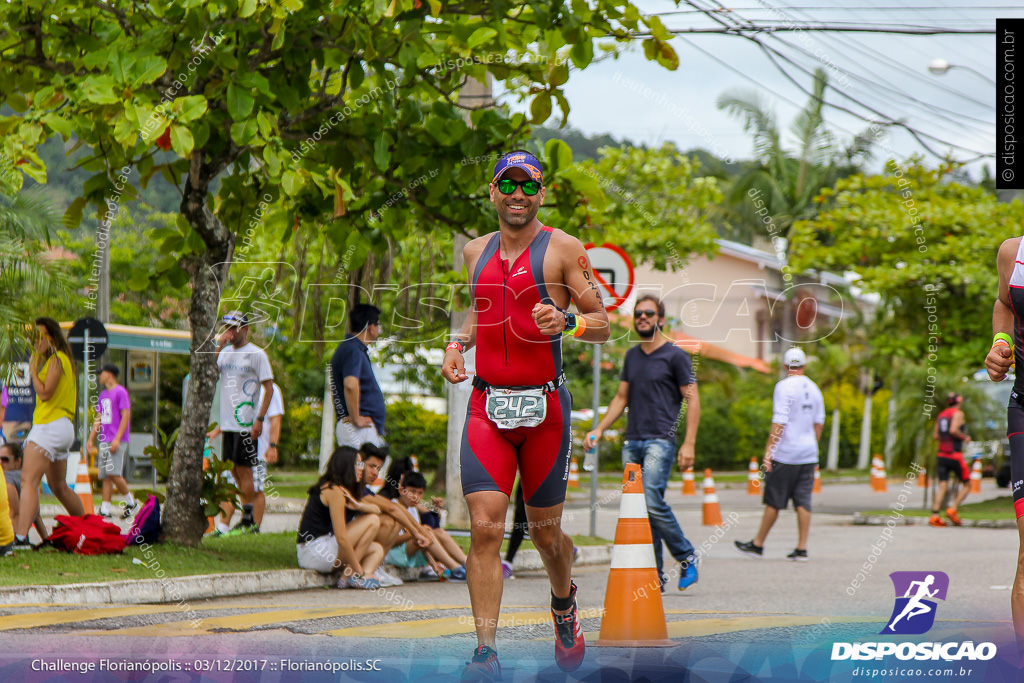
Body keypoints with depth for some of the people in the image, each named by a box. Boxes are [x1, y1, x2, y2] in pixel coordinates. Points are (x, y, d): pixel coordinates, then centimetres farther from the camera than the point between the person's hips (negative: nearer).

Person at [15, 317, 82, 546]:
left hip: (51, 426, -11)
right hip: (63, 427, 11)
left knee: (29, 479, -20)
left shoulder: (56, 360, -11)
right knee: (58, 486, 21)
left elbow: (44, 393, -18)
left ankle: (21, 535, -32)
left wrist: (33, 371, -9)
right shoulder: (63, 360, 18)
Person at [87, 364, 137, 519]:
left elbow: (126, 416, -12)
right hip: (104, 441, 8)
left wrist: (117, 439, -18)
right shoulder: (103, 395, 19)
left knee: (113, 473, -16)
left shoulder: (120, 392, -6)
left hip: (117, 441, -8)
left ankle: (131, 502, 0)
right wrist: (91, 438, 17)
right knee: (105, 476, 3)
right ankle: (105, 509, 2)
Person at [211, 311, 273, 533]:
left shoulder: (256, 354, -5)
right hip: (227, 422, 7)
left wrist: (260, 419, -15)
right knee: (234, 471, 8)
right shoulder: (226, 352, 14)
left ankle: (249, 520, -3)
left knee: (243, 470, -7)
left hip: (246, 423, -7)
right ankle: (246, 520, 14)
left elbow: (269, 388, -8)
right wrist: (220, 346, -7)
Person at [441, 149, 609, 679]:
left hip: (544, 406, -2)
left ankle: (563, 601, 42)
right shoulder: (476, 251, 12)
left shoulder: (562, 248, -2)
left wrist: (567, 322, -22)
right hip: (486, 405, 3)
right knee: (485, 527, -12)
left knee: (545, 532, 10)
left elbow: (602, 325, -1)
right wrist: (457, 345, 10)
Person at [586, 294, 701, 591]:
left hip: (660, 441, -6)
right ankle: (655, 575, 5)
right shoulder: (632, 356, 18)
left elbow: (692, 400, -3)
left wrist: (689, 444, -11)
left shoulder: (675, 356, -1)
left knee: (652, 502, -20)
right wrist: (600, 429, 12)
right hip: (632, 442, 7)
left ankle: (687, 558, -3)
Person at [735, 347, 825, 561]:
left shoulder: (784, 387, -10)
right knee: (803, 501, 4)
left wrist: (768, 450, -16)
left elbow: (779, 422, -16)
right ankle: (801, 549, 1)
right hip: (808, 453, 6)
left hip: (785, 455, -6)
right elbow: (819, 422, 16)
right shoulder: (813, 388, 10)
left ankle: (758, 544, 10)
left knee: (774, 501, 1)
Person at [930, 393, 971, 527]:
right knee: (966, 485, 7)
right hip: (955, 454, -6)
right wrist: (964, 437, -5)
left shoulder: (941, 415, 15)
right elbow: (953, 430, -19)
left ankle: (934, 515, -14)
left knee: (943, 486, 0)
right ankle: (953, 509, -8)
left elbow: (935, 435, 14)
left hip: (942, 455, 6)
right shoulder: (958, 413, -5)